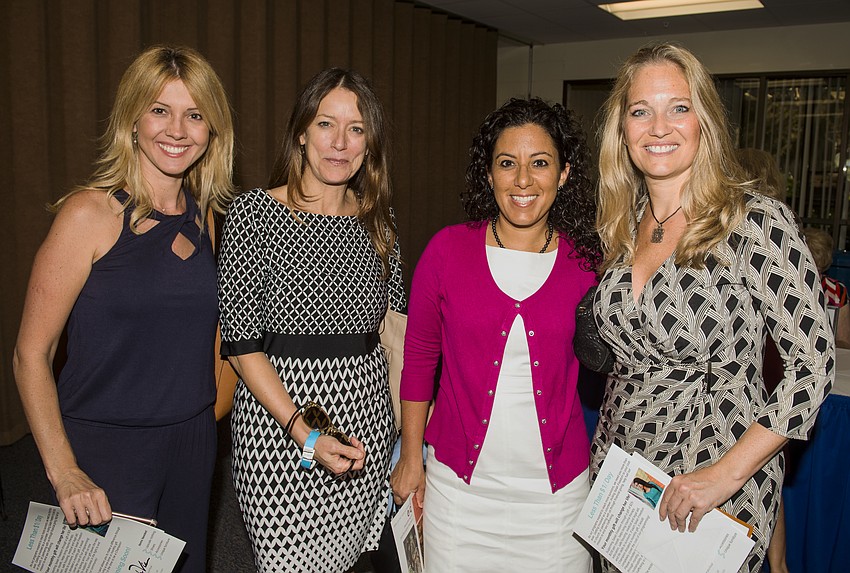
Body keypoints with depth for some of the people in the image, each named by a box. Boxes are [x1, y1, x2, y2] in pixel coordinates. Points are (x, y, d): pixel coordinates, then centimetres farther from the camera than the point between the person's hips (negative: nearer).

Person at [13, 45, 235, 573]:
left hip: (192, 447, 5)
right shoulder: (91, 213, -13)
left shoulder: (204, 218, 4)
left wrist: (208, 415, 10)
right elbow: (31, 355, -12)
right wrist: (64, 472, -17)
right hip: (106, 449, -5)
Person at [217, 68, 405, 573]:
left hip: (368, 421, 4)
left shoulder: (379, 223, 5)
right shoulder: (254, 213, -8)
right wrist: (305, 435, -17)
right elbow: (241, 344, -10)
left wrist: (408, 434, 4)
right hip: (278, 422, -4)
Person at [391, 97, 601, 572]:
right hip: (460, 484, 0)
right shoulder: (448, 249, -7)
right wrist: (411, 458, 5)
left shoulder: (587, 263, -5)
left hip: (557, 488, 1)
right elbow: (418, 358, 2)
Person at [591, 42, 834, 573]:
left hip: (717, 484, -5)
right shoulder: (623, 225, 3)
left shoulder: (757, 221, -15)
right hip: (619, 468, 5)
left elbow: (814, 363, -15)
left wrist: (727, 473, -20)